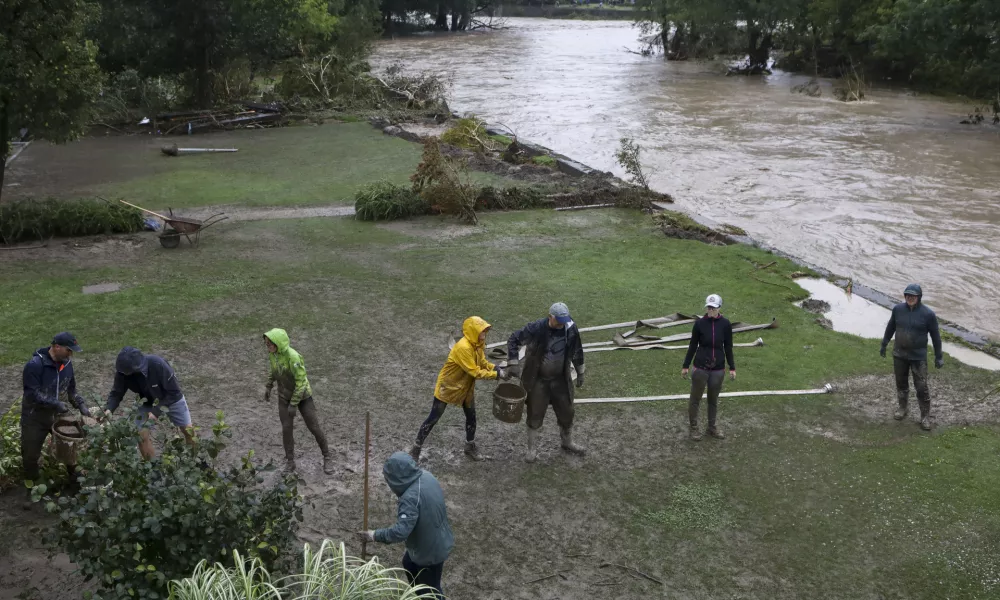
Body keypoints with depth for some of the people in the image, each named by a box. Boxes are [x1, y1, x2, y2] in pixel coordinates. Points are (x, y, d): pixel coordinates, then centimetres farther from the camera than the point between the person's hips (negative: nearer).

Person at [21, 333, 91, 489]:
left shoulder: (67, 363, -4)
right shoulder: (35, 365, -25)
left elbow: (71, 389, 7)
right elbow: (32, 394, -27)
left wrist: (81, 404, -8)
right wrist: (56, 404, -31)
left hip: (58, 414, 5)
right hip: (35, 417, -5)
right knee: (31, 453, 9)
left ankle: (75, 478, 32)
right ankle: (31, 484, 33)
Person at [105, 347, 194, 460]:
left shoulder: (158, 365, -40)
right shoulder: (122, 372, -29)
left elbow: (174, 391, -30)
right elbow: (116, 393, -14)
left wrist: (156, 411, -35)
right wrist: (109, 409, -34)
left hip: (173, 398, -2)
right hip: (147, 403, 3)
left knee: (187, 429, 8)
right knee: (142, 434, -10)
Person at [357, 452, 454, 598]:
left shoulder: (411, 498, -37)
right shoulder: (426, 476, -10)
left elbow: (400, 532, -39)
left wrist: (374, 535, -26)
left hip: (430, 550, -9)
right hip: (439, 540, 9)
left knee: (430, 589, 14)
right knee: (409, 564, 33)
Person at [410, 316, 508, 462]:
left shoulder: (478, 344, -6)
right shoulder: (463, 347, -34)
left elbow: (483, 363, 6)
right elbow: (475, 372, -32)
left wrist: (497, 369, -10)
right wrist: (497, 375, -27)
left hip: (466, 387, 8)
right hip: (448, 386, -8)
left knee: (471, 416, 15)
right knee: (433, 418, 2)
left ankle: (470, 447, 35)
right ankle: (416, 448, 14)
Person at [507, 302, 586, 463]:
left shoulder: (570, 329, -12)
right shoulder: (536, 329, -23)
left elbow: (577, 350, 5)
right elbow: (514, 339, -11)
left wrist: (580, 372, 13)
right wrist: (513, 363, -17)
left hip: (561, 380, 3)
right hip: (538, 380, -3)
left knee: (566, 412, 17)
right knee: (535, 415, 8)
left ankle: (568, 443, 40)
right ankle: (532, 449, 25)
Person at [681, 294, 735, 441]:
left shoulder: (725, 324, -5)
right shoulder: (699, 323, -9)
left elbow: (728, 347, 3)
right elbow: (692, 346, -1)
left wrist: (732, 367, 4)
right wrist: (685, 366, 2)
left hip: (718, 368, 1)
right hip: (700, 367, -1)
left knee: (713, 399, 15)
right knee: (695, 399, 8)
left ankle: (712, 427, 31)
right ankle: (693, 428, 22)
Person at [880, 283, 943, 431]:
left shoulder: (928, 314, -14)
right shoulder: (898, 309, -6)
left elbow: (935, 336, -5)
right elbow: (890, 328, 9)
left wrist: (938, 356, -1)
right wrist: (884, 344, 16)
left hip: (918, 357, -3)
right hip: (899, 354, 3)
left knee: (921, 387, 0)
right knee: (901, 383, 17)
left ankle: (925, 416, 14)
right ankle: (903, 408, 37)